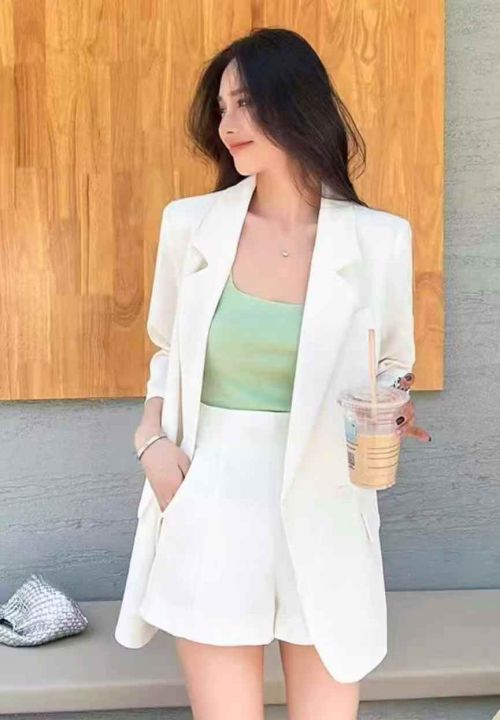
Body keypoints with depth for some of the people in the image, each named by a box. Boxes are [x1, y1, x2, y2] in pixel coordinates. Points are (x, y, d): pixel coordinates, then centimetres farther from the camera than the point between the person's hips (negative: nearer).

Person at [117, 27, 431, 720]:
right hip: (214, 503, 1)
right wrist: (152, 439, -2)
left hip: (324, 507, 0)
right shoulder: (191, 224, 0)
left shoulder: (377, 239, -5)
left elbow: (393, 367, 9)